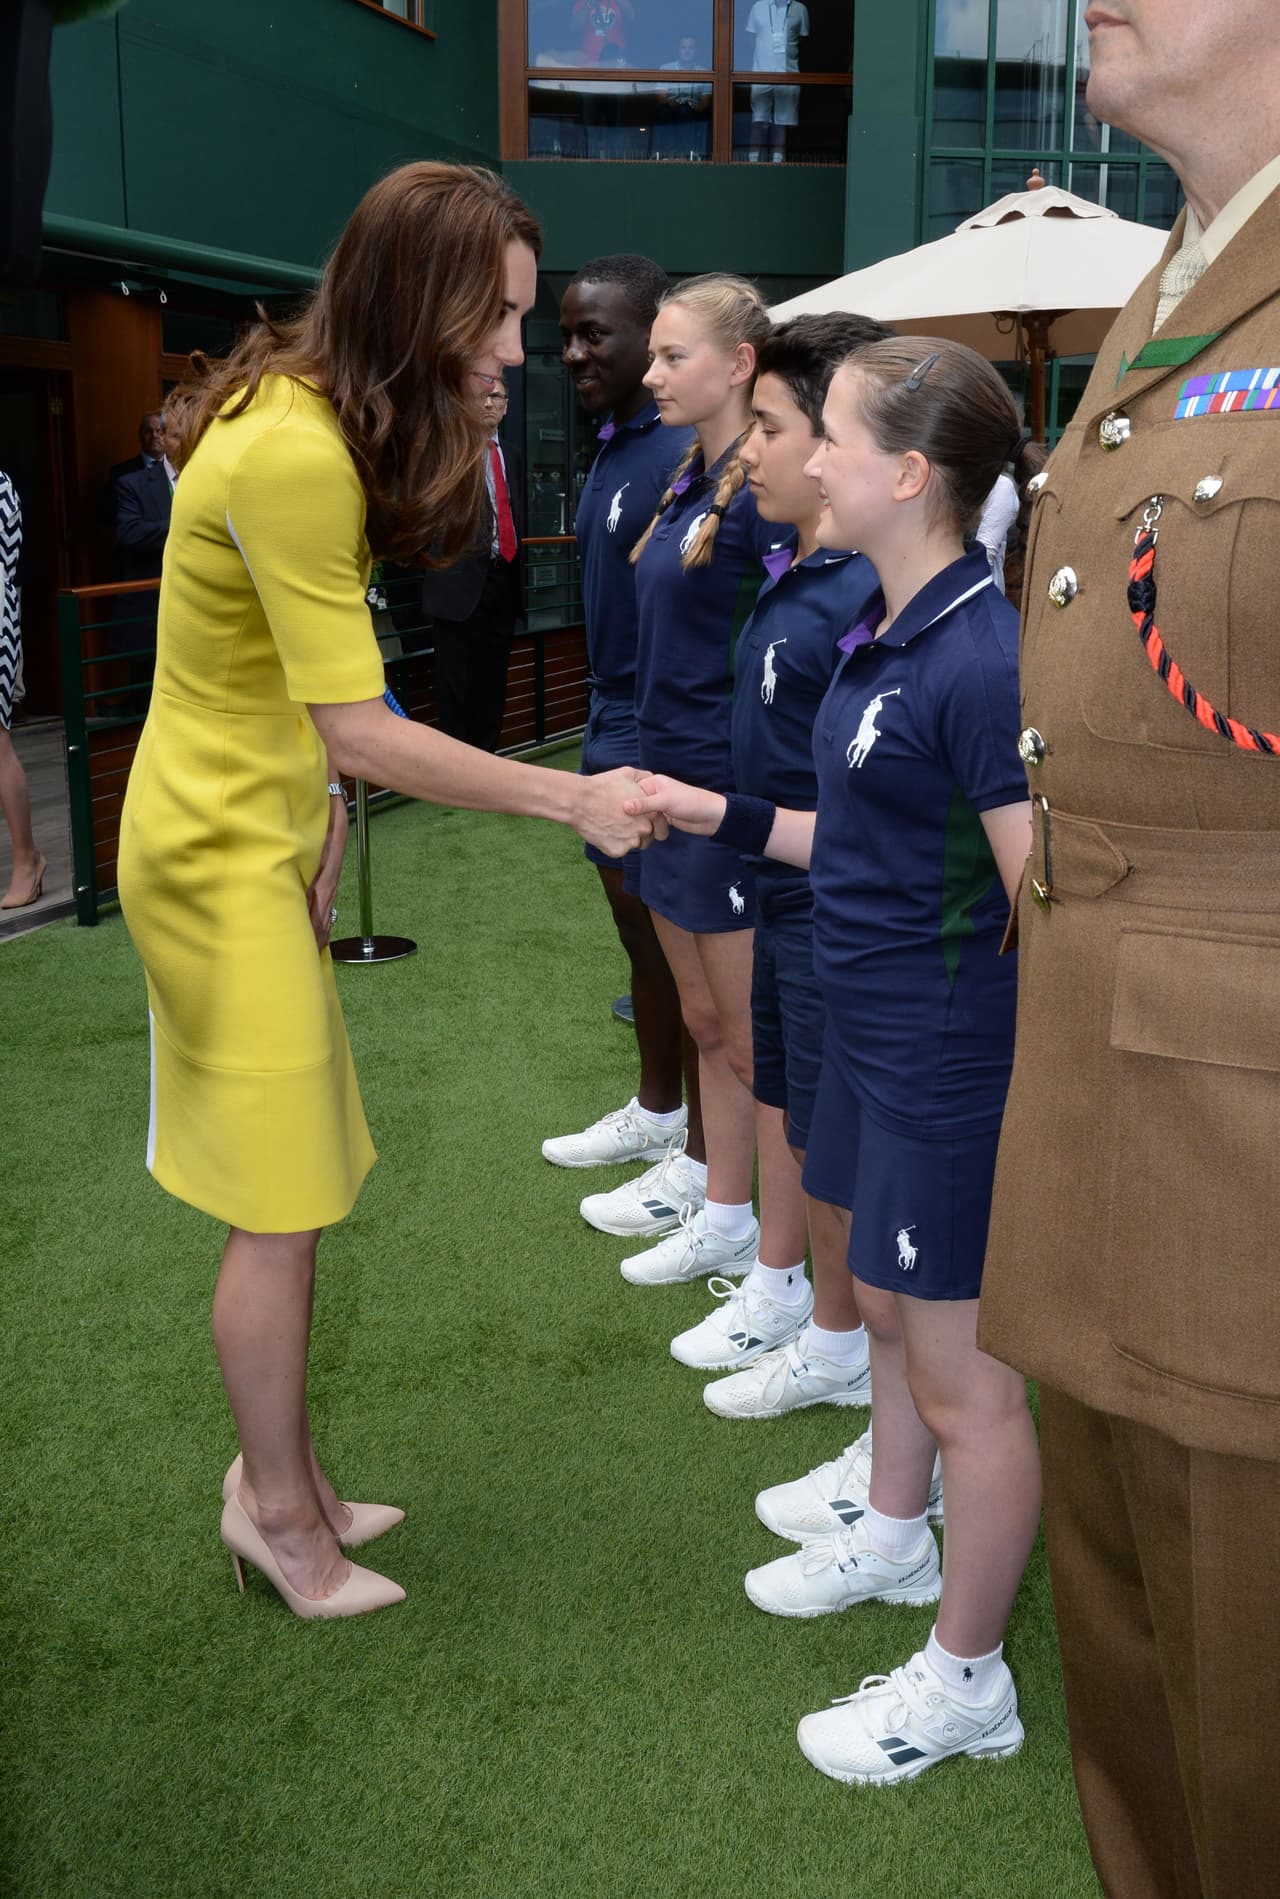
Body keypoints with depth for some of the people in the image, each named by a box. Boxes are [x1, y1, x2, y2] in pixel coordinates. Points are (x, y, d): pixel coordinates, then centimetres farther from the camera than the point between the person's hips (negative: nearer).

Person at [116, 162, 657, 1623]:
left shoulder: (316, 419, 7)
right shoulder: (293, 455, -25)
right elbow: (361, 735, -26)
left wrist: (318, 807, 2)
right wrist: (573, 799, -23)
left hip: (259, 838, 9)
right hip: (218, 856, -9)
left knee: (288, 1194, 14)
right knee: (281, 1209, 1)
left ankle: (279, 1480, 28)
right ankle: (280, 1510, 19)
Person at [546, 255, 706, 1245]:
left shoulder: (691, 451, -19)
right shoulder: (614, 445, 12)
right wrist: (606, 717, 19)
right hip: (614, 724, 9)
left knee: (687, 950, 2)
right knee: (641, 933, 20)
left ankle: (702, 1161, 15)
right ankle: (657, 1110, 37)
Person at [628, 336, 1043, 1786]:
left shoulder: (980, 660, -24)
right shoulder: (886, 631, 4)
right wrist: (726, 815, 14)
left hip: (952, 1063, -9)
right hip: (874, 1033, 9)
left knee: (961, 1375, 7)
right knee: (888, 1308, 26)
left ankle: (966, 1681, 27)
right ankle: (893, 1536, 50)